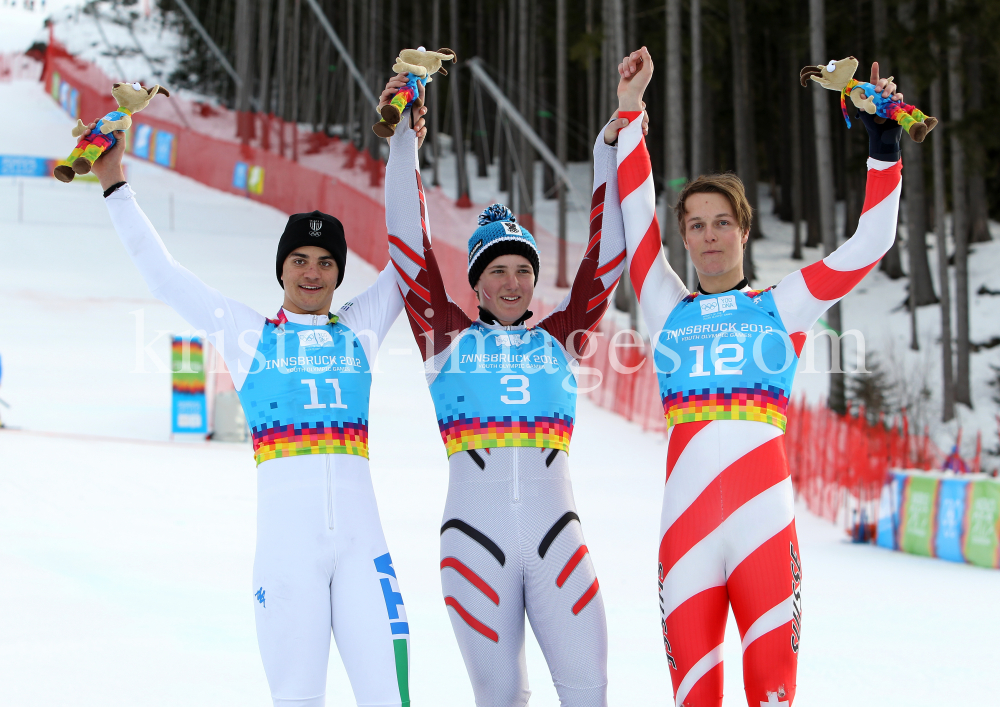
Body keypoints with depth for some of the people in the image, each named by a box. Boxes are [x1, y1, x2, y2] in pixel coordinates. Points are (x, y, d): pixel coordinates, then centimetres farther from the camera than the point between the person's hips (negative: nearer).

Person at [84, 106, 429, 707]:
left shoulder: (360, 329, 16)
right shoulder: (247, 334, 12)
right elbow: (162, 272, 14)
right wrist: (115, 185, 15)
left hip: (362, 541, 2)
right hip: (286, 542, -2)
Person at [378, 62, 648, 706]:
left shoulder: (561, 336, 13)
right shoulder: (447, 335, 10)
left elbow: (606, 255, 9)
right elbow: (410, 246, 6)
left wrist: (613, 140, 6)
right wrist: (403, 138, 3)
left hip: (557, 534, 1)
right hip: (475, 537, -1)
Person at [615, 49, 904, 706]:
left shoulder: (782, 304, 14)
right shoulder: (669, 307, 16)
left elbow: (872, 242, 12)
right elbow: (637, 211, 17)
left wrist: (884, 140, 9)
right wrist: (630, 109, 17)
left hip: (766, 519, -1)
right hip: (687, 521, 1)